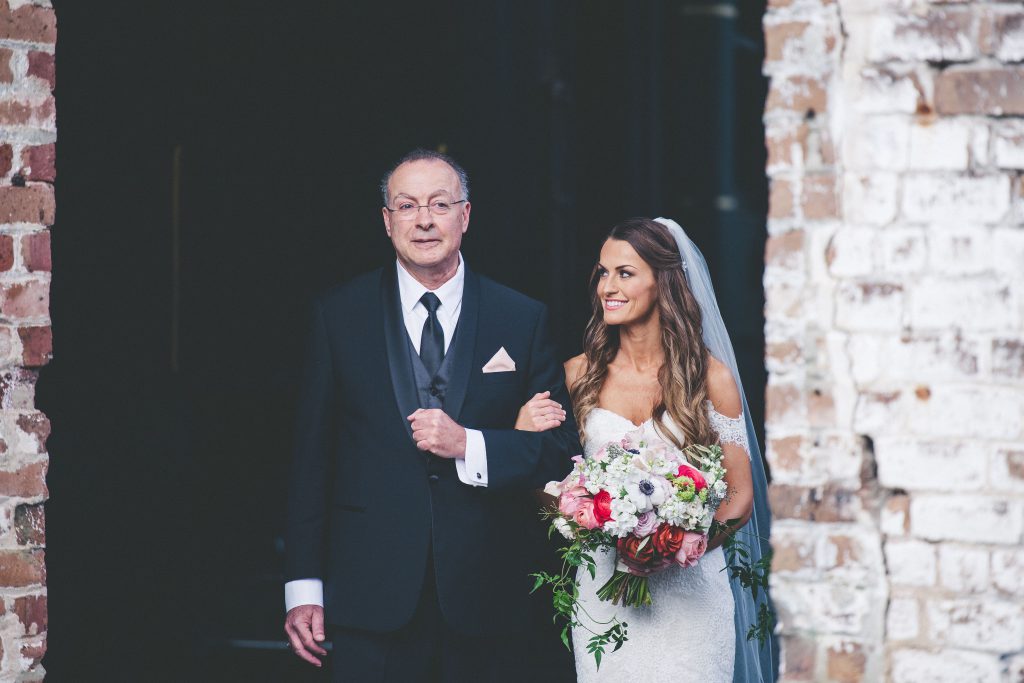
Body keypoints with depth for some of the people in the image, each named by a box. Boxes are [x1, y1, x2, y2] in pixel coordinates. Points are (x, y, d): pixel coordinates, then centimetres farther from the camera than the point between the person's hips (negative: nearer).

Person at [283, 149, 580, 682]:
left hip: (487, 600, 1)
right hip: (373, 599, -1)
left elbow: (562, 447, 3)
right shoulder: (338, 315, 5)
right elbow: (311, 459, 4)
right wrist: (303, 587, -1)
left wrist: (469, 445, -14)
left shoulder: (523, 320, 5)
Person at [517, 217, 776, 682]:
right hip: (602, 591, 1)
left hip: (687, 592, -1)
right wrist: (525, 439, -12)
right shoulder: (578, 376, 2)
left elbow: (740, 496, 1)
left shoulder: (710, 377, -2)